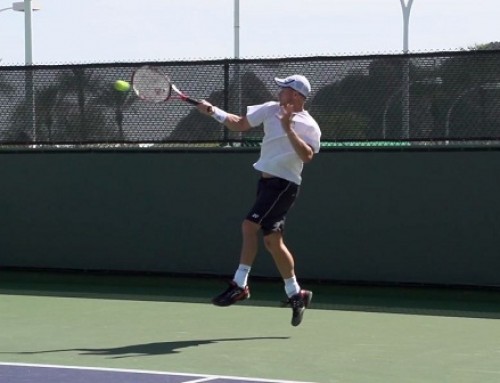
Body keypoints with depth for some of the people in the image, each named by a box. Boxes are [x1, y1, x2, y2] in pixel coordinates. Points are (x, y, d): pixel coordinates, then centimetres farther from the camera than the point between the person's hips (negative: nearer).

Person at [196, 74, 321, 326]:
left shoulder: (308, 126, -10)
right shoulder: (271, 109, 9)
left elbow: (307, 156, -23)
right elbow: (239, 124, 12)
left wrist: (288, 129, -27)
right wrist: (213, 112, 0)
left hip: (284, 184, -7)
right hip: (267, 181, 7)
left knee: (250, 225, -19)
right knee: (273, 241, 7)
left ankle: (239, 285, -13)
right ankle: (295, 294, 15)